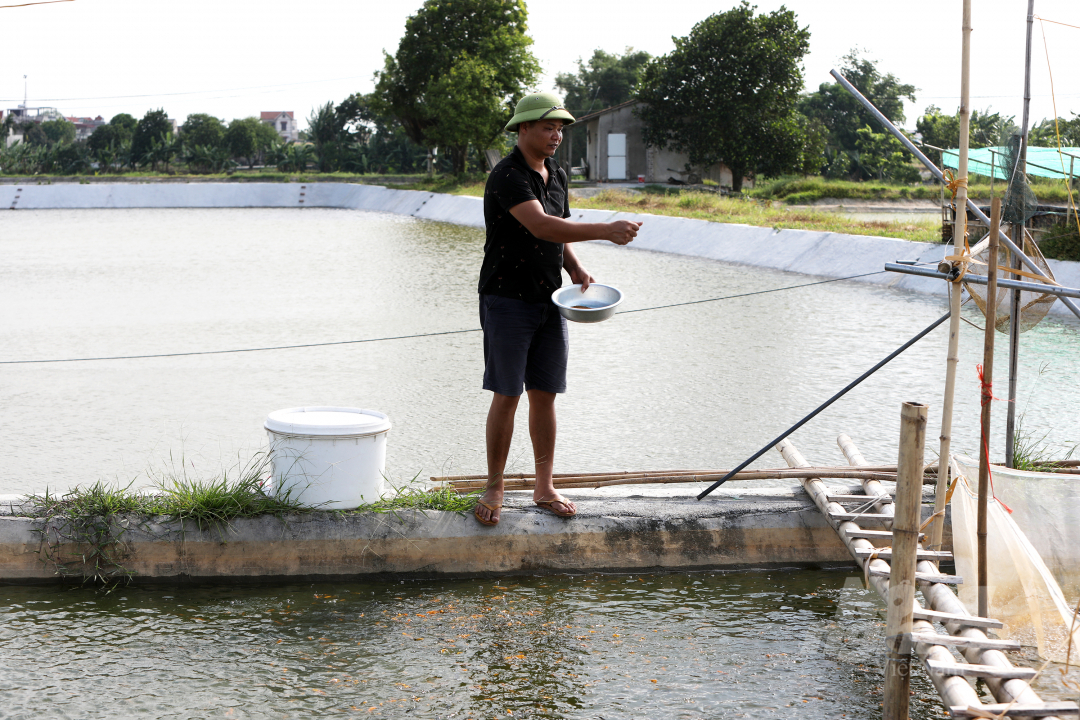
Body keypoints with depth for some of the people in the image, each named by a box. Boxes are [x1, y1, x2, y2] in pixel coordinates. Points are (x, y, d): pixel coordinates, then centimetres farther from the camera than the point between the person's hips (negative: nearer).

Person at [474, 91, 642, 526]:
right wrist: (605, 231, -33)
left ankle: (544, 488, 15)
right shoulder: (507, 176, -15)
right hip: (507, 299, -7)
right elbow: (541, 227, -29)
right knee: (506, 396, -4)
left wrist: (576, 269, 4)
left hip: (549, 302, 7)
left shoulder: (557, 176, 12)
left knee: (545, 395, 8)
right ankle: (494, 489, 6)